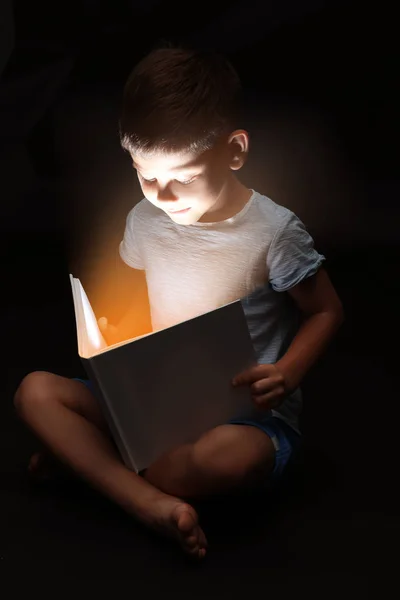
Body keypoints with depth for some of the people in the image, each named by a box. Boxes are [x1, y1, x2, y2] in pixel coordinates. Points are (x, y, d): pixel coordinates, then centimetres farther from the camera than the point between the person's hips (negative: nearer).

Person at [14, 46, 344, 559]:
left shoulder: (273, 232, -13)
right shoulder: (144, 220, 2)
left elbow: (326, 312, -2)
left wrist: (286, 374, -20)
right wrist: (113, 337, -3)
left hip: (249, 411, -5)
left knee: (226, 456, -41)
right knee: (35, 391, -12)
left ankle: (84, 459, -13)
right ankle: (152, 505, -30)